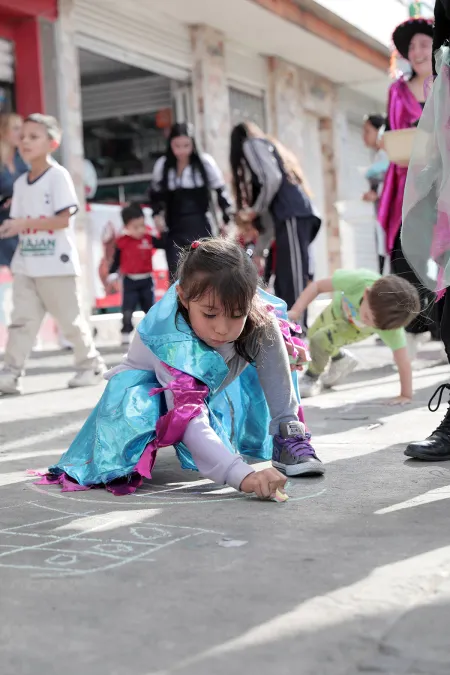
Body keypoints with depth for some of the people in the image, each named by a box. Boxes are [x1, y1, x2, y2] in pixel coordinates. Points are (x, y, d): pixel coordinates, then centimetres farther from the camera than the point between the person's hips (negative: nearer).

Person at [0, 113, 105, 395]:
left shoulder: (58, 176, -8)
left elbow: (64, 219, -15)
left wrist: (26, 223, -22)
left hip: (57, 263, -5)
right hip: (25, 264, 6)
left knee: (71, 319, 4)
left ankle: (91, 365, 20)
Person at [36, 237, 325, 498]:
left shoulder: (256, 315, -29)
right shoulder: (176, 346, -44)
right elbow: (190, 420, -55)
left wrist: (287, 343, -17)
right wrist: (243, 475, -68)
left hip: (215, 386, 5)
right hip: (156, 386, -5)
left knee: (269, 329, -19)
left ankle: (287, 435, -11)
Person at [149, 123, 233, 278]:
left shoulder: (205, 162, -7)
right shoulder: (162, 165, 0)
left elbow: (221, 191, 3)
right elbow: (156, 193, 16)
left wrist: (229, 219, 1)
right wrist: (157, 214, 1)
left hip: (201, 226, -2)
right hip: (175, 229, 2)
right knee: (175, 275, -4)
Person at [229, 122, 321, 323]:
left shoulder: (251, 144, 7)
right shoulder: (269, 145, 33)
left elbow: (272, 178, -11)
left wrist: (255, 210, 3)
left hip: (291, 215, -8)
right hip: (296, 214, 8)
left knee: (293, 277, -13)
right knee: (286, 278, 7)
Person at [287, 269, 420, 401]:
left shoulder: (390, 323, -46)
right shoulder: (358, 281, -47)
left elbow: (403, 361, -39)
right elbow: (318, 286, -33)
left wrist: (406, 395, -36)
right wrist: (295, 311, -40)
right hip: (340, 307, 2)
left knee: (320, 340, -22)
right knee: (312, 334, 22)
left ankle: (312, 379, 8)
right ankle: (340, 358, 50)